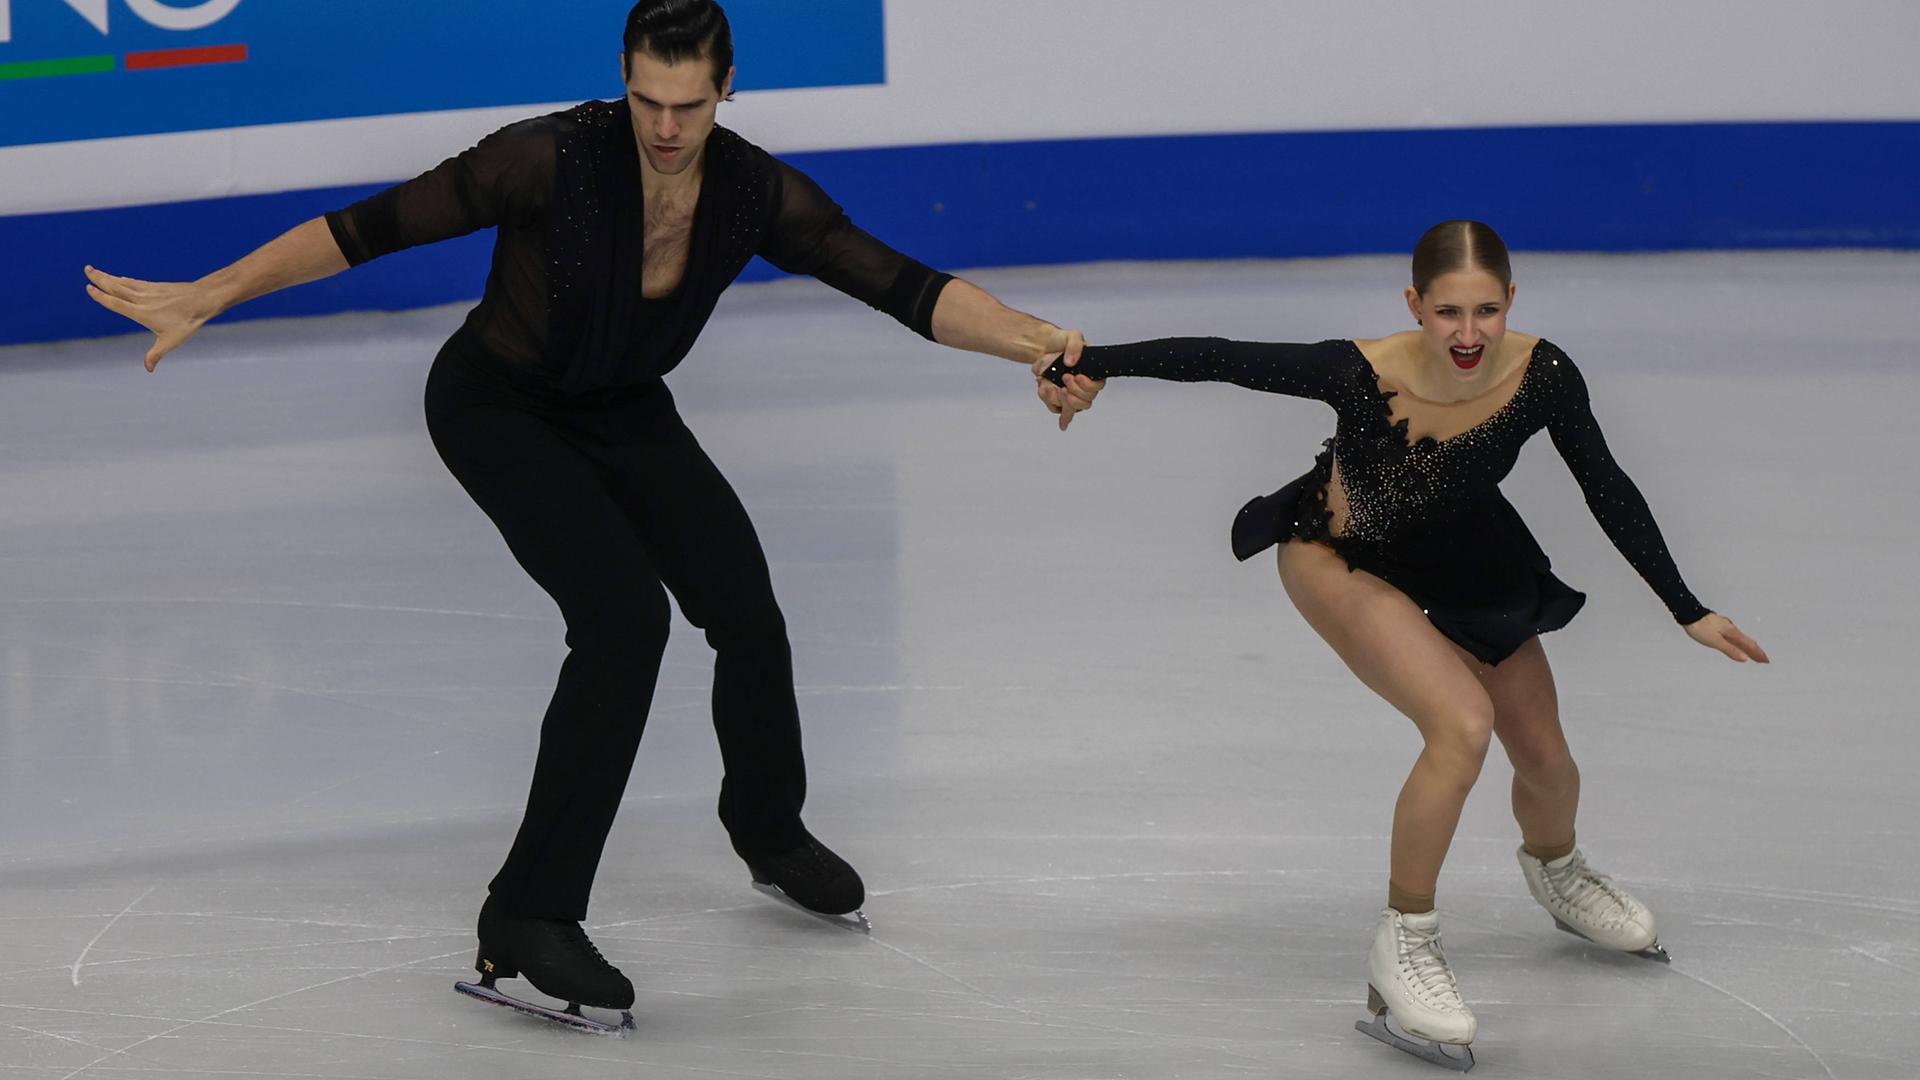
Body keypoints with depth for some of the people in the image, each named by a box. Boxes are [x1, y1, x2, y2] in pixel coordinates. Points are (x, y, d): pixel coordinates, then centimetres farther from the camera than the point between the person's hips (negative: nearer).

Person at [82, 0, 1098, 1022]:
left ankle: (770, 834, 36)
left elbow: (901, 286, -19)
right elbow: (378, 225, -27)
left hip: (625, 412, 5)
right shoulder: (555, 159, -32)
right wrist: (204, 297, -28)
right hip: (497, 410, -5)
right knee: (625, 616, -23)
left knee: (749, 619, 3)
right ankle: (526, 916, -17)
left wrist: (1035, 342, -32)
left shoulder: (755, 192, -19)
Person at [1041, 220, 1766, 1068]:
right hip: (1341, 559, -4)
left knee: (1548, 763, 15)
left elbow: (1607, 491, -15)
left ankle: (1555, 869, 52)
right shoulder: (1361, 375, -37)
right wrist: (1090, 361, -25)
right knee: (1462, 726, -27)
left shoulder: (1541, 376, -28)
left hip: (1463, 560, 4)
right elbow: (1219, 359, -27)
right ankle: (1402, 945, -9)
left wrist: (1688, 613, -10)